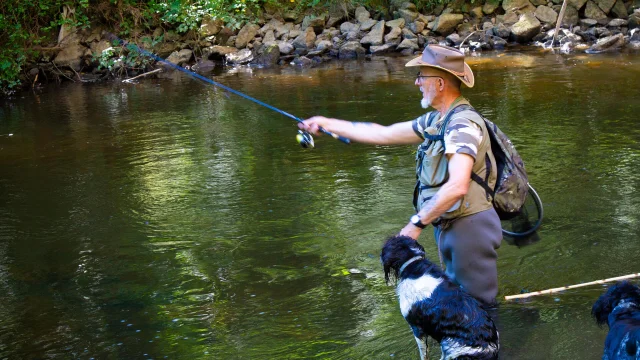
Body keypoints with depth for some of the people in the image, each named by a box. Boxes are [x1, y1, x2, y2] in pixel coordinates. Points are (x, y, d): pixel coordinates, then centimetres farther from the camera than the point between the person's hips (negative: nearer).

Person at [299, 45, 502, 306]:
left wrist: (417, 223, -23)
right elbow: (384, 134, 19)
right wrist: (326, 123, 20)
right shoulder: (435, 121, 13)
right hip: (449, 228, 10)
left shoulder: (463, 123, -18)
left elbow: (457, 186, -30)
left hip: (469, 228, -10)